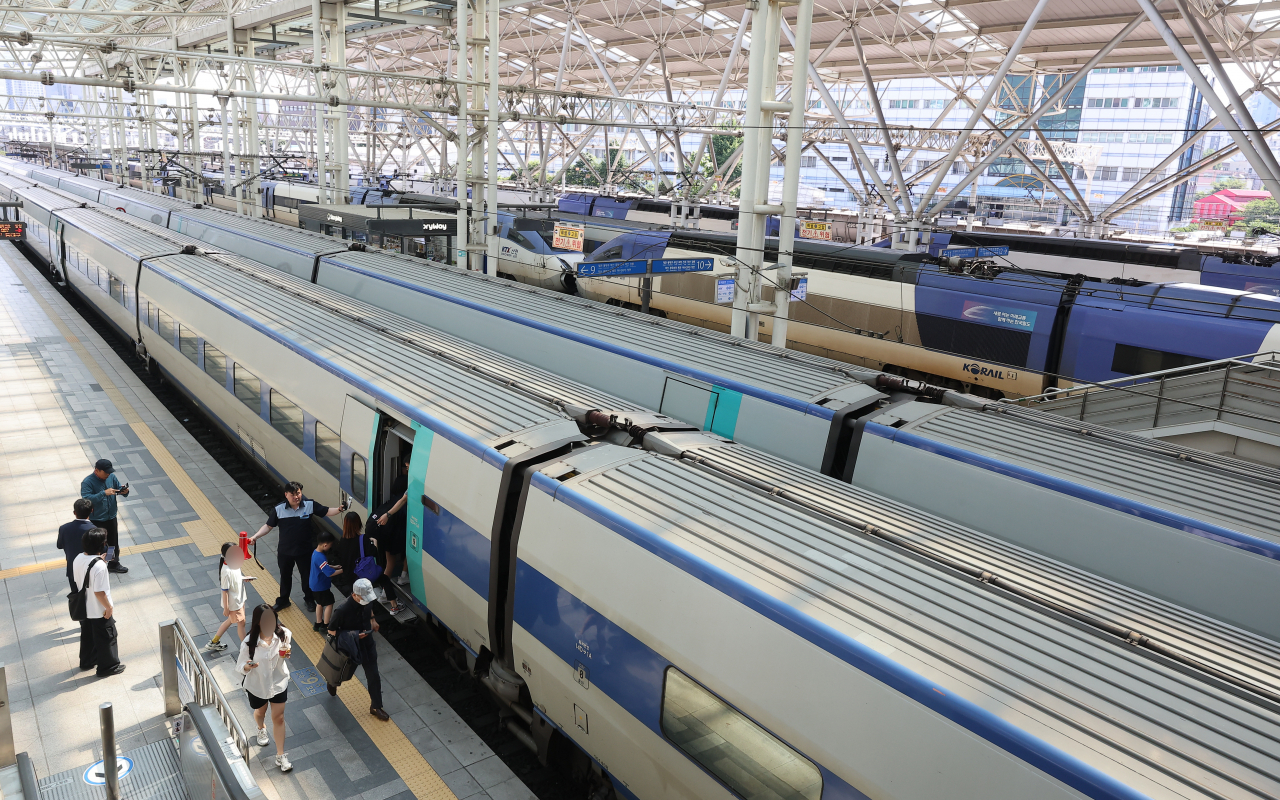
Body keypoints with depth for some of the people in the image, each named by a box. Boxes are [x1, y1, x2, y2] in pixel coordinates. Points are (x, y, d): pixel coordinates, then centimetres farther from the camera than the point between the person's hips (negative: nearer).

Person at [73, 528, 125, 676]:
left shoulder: (78, 559, -8)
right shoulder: (99, 565, -32)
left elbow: (77, 580, 7)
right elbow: (99, 592, -28)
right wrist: (109, 607, -14)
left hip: (84, 607, 8)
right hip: (99, 610, -8)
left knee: (87, 634, 27)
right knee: (106, 637, 11)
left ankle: (87, 660, 45)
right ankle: (108, 666, 25)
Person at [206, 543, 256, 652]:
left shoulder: (234, 563, -7)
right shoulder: (226, 571, -32)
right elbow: (225, 591, -24)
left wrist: (244, 578, -6)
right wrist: (226, 608, -16)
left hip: (239, 599, 8)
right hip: (233, 603, -8)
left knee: (230, 620, 25)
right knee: (241, 623, 10)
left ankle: (214, 642, 41)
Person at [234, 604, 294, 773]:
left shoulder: (284, 634, -22)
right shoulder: (249, 643, -30)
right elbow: (240, 666, -19)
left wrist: (287, 653, -24)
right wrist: (247, 666, -43)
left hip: (279, 682, 1)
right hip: (257, 684, 0)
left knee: (278, 718, 10)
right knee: (260, 712, 28)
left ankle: (281, 755, 27)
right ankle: (261, 729, 65)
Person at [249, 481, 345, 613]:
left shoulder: (310, 505, -14)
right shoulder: (278, 510, -13)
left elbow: (327, 512, -9)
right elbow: (268, 526, -5)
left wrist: (340, 509, -28)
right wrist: (254, 537, -16)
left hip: (304, 551, 0)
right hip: (285, 551, 1)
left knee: (307, 575, 17)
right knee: (285, 576, 21)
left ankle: (309, 599, 41)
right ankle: (283, 601, 44)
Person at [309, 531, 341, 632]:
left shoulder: (316, 552, -1)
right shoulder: (320, 558, -32)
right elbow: (330, 573, -31)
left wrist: (334, 566, 6)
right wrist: (342, 570, -21)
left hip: (315, 585, 10)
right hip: (321, 587, -10)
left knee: (320, 603, 23)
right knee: (329, 604, 6)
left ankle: (318, 624, 34)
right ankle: (325, 626, 16)